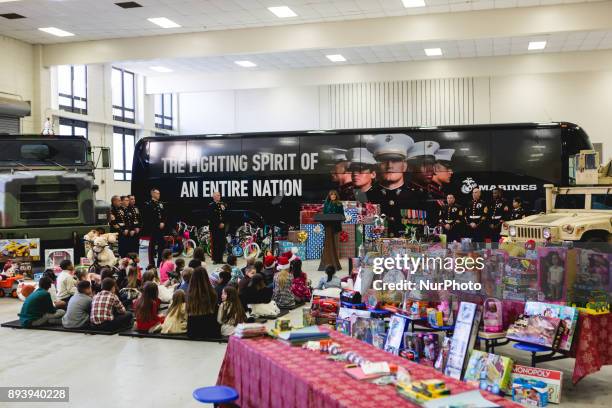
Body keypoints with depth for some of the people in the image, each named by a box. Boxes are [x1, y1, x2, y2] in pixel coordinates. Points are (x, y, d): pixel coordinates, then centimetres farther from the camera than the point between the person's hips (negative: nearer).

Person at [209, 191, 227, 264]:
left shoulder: (223, 204, 12)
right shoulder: (211, 205, -3)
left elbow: (226, 215, 13)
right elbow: (211, 217, -9)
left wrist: (223, 223, -3)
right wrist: (218, 224, -11)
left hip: (222, 227, 4)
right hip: (214, 227, -4)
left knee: (222, 243, 4)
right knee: (215, 243, -3)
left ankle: (220, 259, 12)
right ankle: (215, 259, 3)